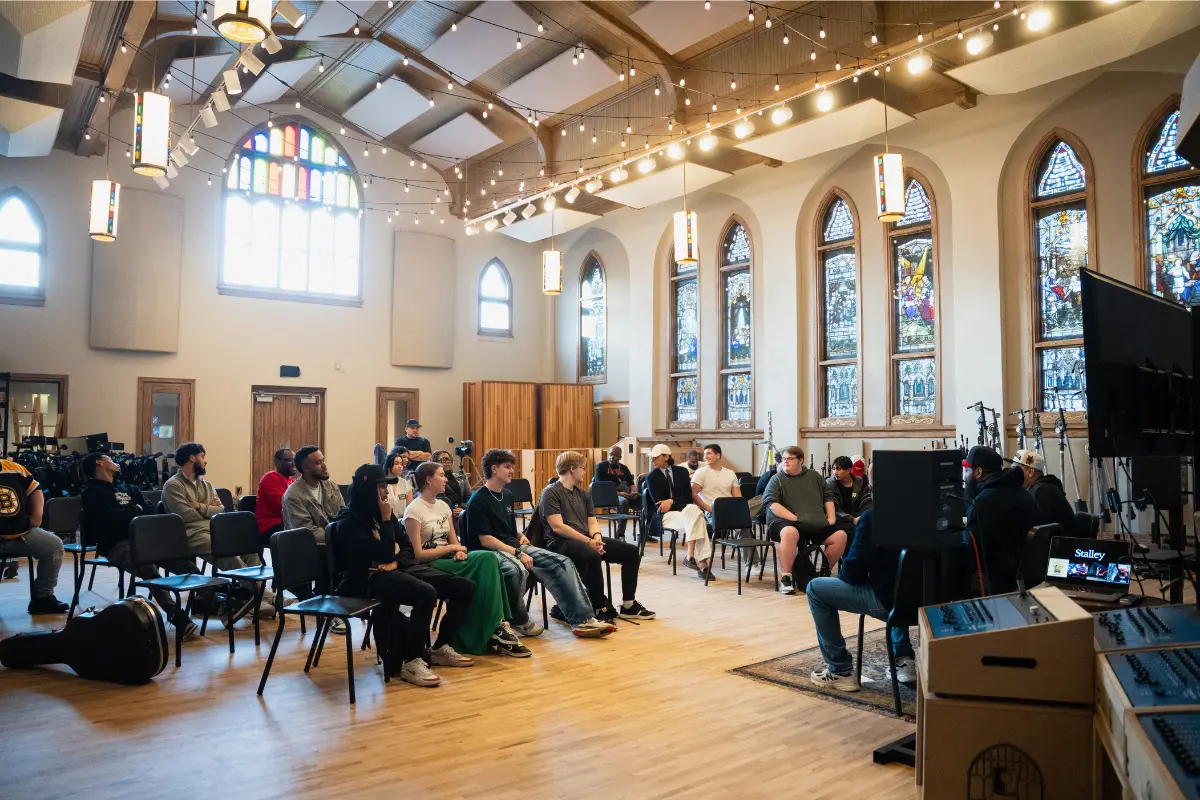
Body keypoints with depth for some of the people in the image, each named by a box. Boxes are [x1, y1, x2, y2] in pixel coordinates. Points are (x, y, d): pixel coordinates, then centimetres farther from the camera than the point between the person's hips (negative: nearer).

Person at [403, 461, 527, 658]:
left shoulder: (443, 506, 15)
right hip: (428, 567, -7)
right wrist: (450, 548, -10)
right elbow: (417, 554, -13)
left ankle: (494, 629, -23)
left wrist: (459, 551, -9)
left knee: (488, 558, -21)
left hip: (448, 560, 7)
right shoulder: (414, 511, -9)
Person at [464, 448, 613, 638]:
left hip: (515, 546, 8)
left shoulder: (507, 495, 16)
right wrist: (518, 554, -21)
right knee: (517, 569, -41)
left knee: (563, 563, -11)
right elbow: (485, 540, -16)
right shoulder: (479, 500, -9)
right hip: (493, 552, -8)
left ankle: (583, 620, -17)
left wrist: (520, 536, 8)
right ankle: (520, 621, -15)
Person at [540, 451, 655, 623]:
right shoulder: (551, 492, -5)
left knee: (631, 551, -2)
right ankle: (601, 609, -25)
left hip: (586, 540, 8)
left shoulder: (583, 493, 21)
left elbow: (592, 521, 16)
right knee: (591, 556, -39)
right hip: (561, 543, -8)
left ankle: (628, 606, 4)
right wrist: (588, 541, -19)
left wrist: (596, 537, -8)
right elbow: (557, 527, -15)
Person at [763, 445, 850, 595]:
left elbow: (828, 495, 23)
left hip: (817, 525, 5)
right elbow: (771, 503, -11)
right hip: (786, 522, -5)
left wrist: (831, 517, 8)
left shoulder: (813, 476, 16)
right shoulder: (777, 479, 2)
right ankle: (785, 578, -27)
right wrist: (795, 518, -19)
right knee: (790, 532, -39)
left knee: (840, 535, -12)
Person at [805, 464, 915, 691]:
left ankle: (841, 671, 8)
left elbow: (853, 572, -14)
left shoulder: (872, 517, -15)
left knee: (815, 589, 6)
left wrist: (842, 573, 8)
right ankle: (904, 660, 28)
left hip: (887, 599, -7)